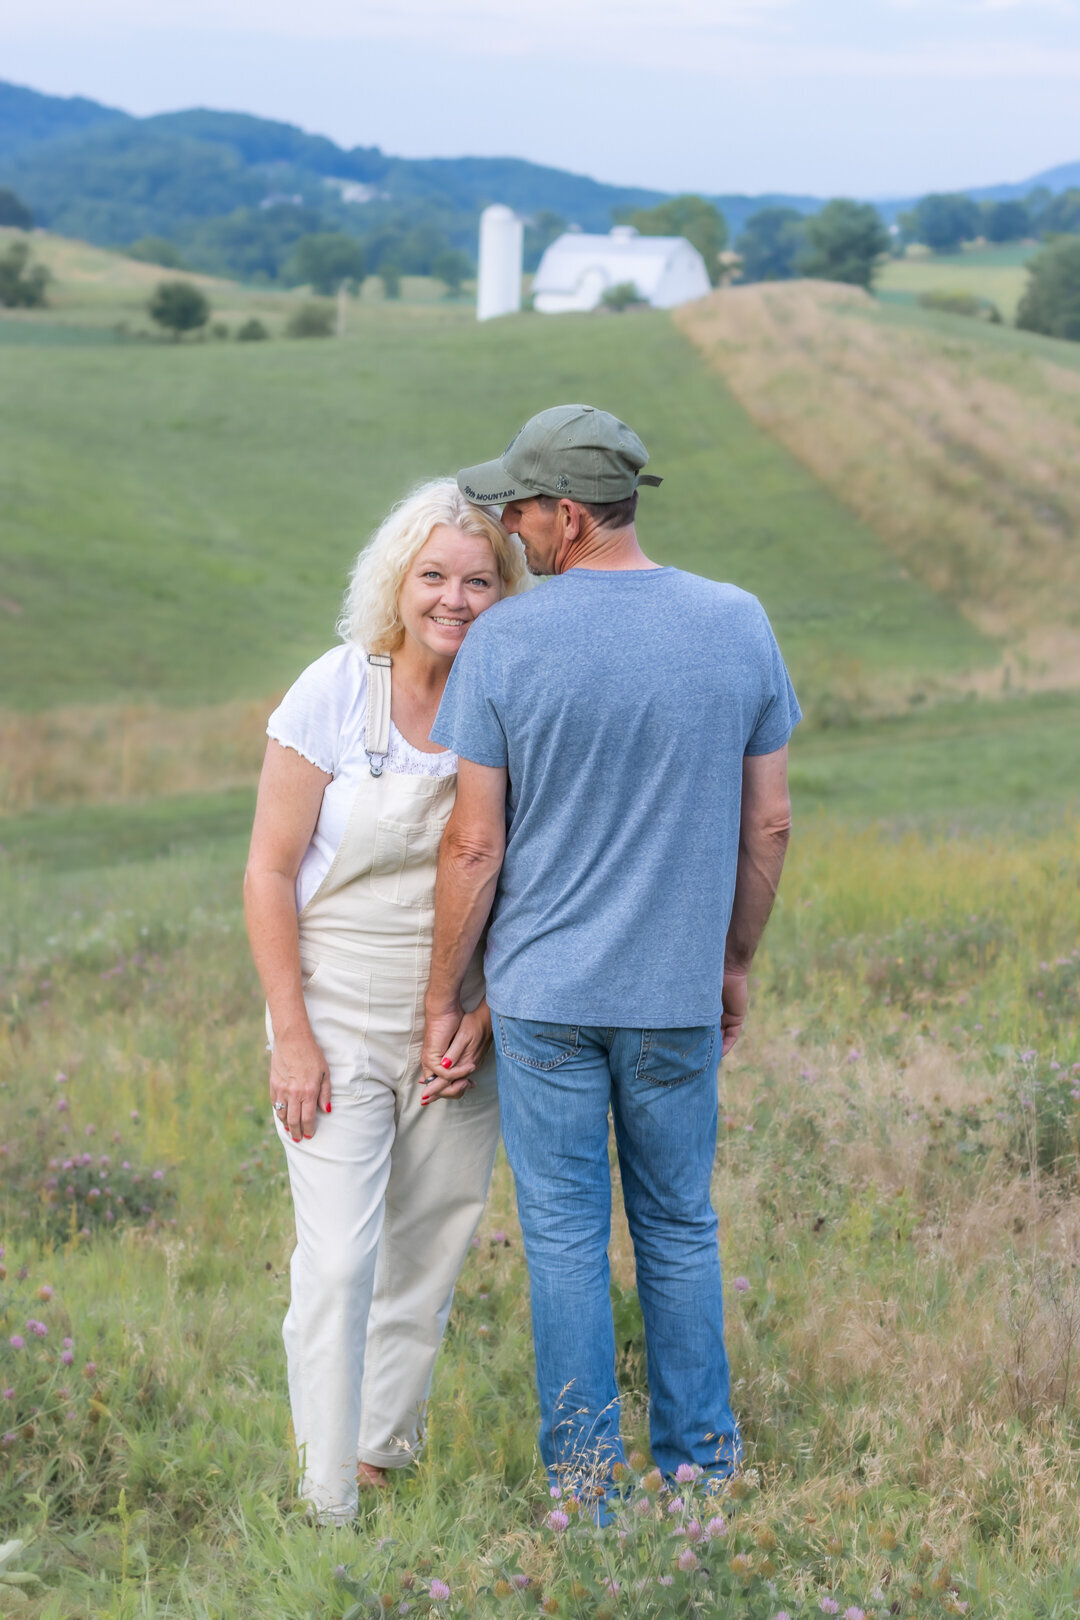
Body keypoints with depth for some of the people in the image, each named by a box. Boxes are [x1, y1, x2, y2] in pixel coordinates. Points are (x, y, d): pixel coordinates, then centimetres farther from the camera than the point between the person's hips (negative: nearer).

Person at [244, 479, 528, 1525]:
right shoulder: (334, 695, -11)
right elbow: (270, 872, -8)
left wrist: (485, 1014, -7)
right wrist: (291, 1035, -12)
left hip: (461, 1026, 3)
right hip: (342, 1019, -3)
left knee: (430, 1251, 12)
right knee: (339, 1259, -9)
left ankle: (384, 1450, 30)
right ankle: (326, 1507, -2)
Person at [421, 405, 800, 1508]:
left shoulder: (503, 643, -13)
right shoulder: (739, 627, -4)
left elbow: (474, 847, -10)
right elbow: (769, 824, 2)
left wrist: (442, 1000, 1)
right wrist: (734, 964, 15)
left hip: (543, 992, -2)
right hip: (677, 996, 3)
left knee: (565, 1238, 7)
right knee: (679, 1230, 17)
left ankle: (585, 1497, 13)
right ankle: (699, 1471, 24)